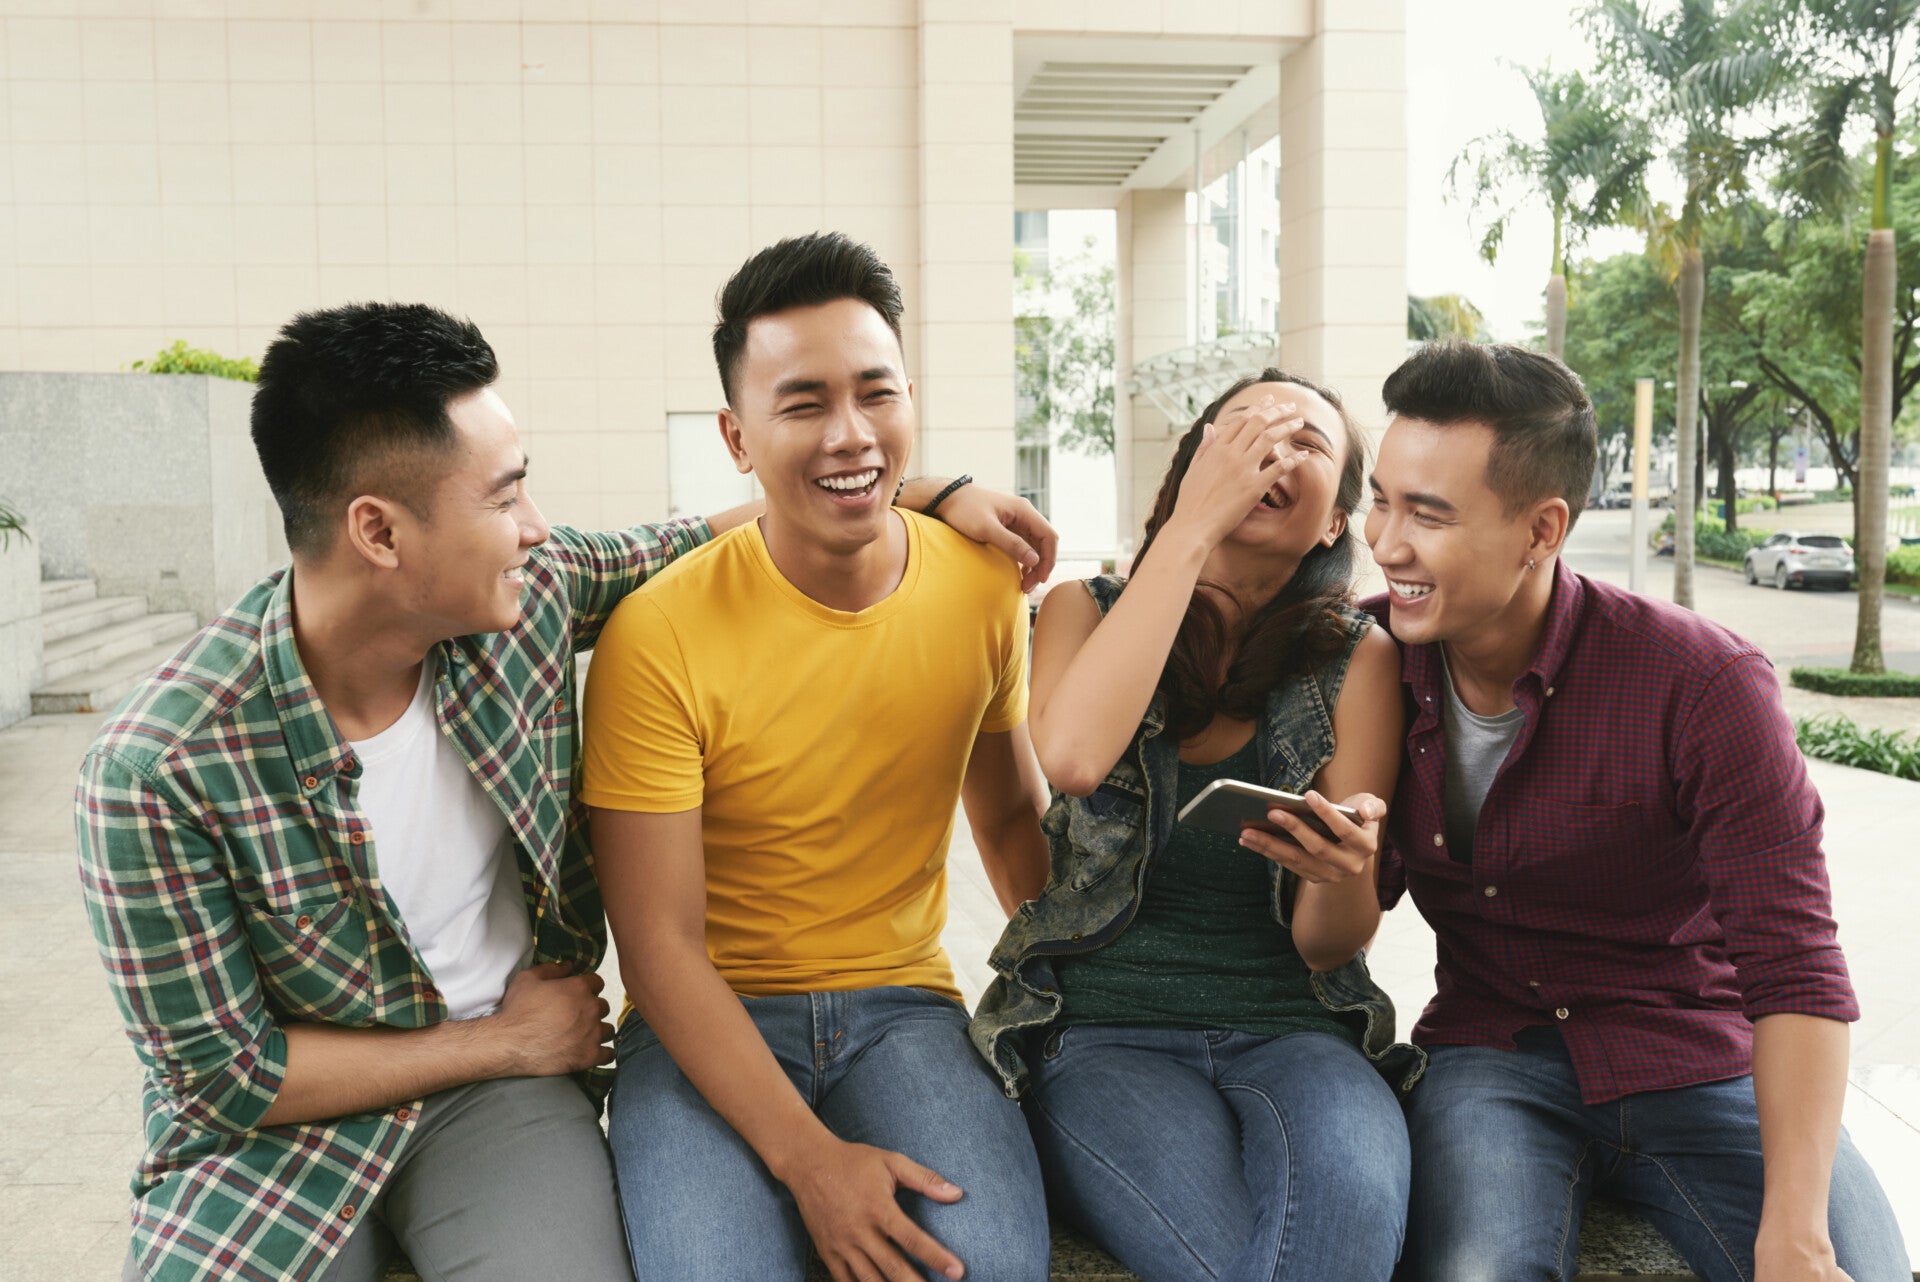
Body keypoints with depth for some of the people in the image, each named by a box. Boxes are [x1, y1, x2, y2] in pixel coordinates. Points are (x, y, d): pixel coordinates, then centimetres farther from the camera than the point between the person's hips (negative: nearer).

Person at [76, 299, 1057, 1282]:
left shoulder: (532, 590, -10)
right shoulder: (158, 771, -21)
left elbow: (695, 542, 10)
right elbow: (225, 1079, -13)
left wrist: (926, 491, 5)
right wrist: (504, 1042, -9)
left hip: (504, 1091, 3)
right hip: (277, 1128, -2)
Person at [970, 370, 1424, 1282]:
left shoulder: (1356, 661, 4)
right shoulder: (1087, 613, 6)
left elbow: (1329, 945, 1)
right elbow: (1073, 755, -21)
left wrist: (1346, 872, -25)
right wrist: (1192, 525, -15)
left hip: (1290, 1027, 1)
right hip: (1102, 1031, -1)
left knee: (1349, 1195, -34)